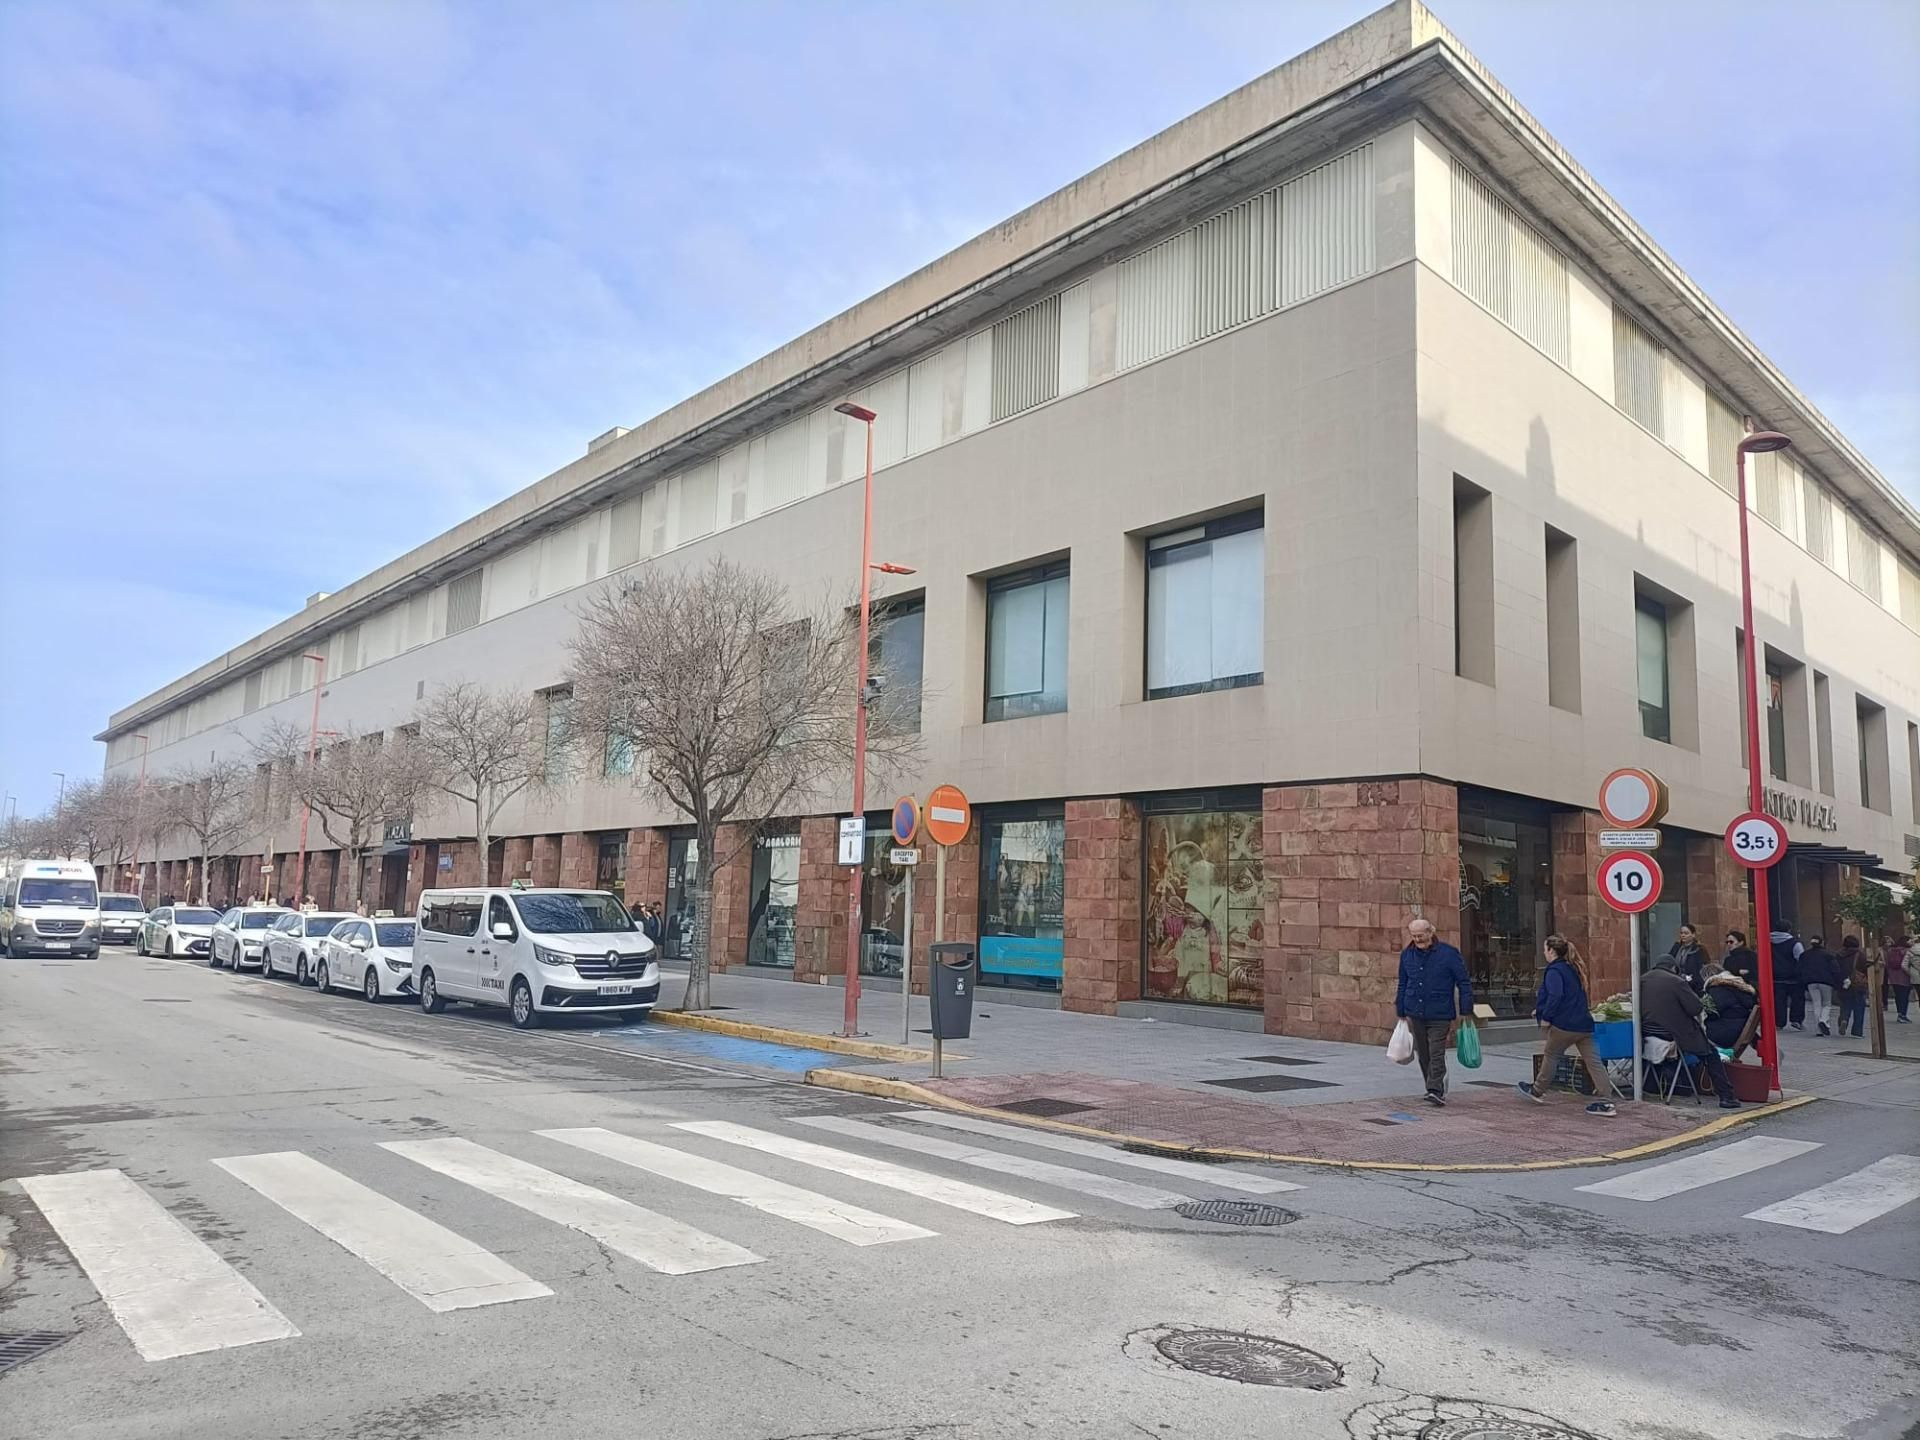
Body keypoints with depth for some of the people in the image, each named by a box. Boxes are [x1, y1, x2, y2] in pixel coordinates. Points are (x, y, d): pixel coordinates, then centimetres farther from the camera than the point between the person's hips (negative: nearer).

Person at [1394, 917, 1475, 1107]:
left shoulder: (1448, 953, -6)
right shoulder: (1406, 955, 6)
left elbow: (1464, 983, -2)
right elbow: (1403, 986, 16)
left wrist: (1466, 1012, -4)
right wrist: (1402, 1013, 16)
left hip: (1440, 1015, -5)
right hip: (1415, 1015, 5)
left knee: (1436, 1055, -10)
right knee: (1423, 1055, 10)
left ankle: (1436, 1091, -10)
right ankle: (1434, 1089, 22)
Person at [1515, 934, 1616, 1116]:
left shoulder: (1554, 971, -12)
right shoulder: (1573, 969, 17)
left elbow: (1555, 996, -26)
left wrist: (1546, 1017, -16)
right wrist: (1541, 1009, 30)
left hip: (1564, 1024, -7)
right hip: (1584, 1024, 7)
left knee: (1551, 1055, 12)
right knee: (1592, 1060, 1)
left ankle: (1536, 1090, 27)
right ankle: (1604, 1101, -4)